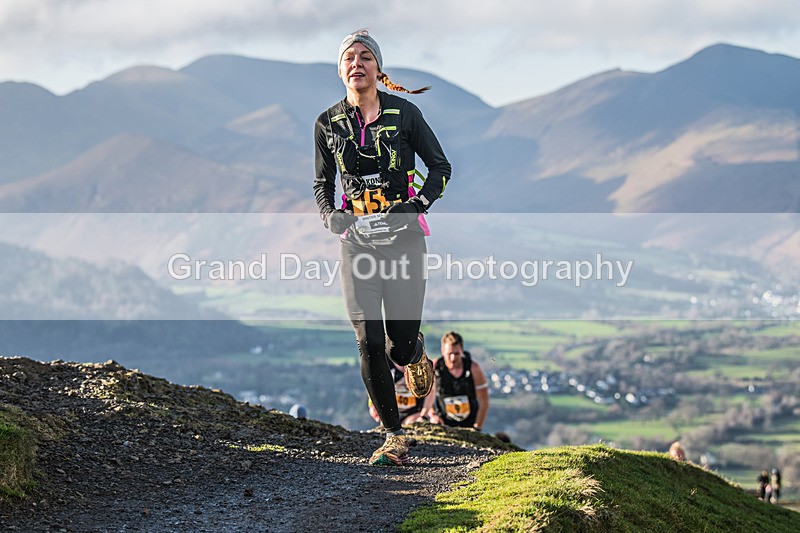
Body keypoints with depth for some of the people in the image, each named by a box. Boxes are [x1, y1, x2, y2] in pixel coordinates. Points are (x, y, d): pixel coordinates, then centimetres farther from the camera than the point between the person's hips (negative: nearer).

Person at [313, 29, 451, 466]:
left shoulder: (404, 113, -3)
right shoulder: (328, 123, 4)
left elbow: (440, 167, 6)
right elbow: (322, 183, 15)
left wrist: (420, 204, -12)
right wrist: (329, 215, -6)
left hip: (402, 237, -2)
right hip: (356, 241, 2)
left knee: (400, 345, -2)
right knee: (369, 343, -8)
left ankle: (415, 352, 38)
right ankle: (394, 438, 4)